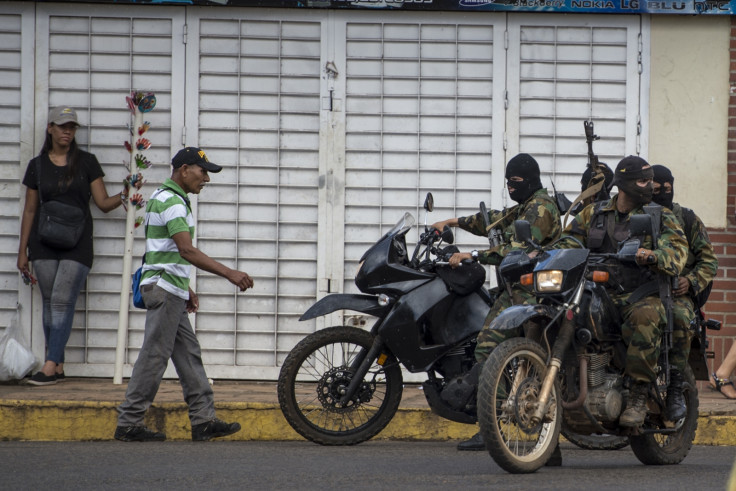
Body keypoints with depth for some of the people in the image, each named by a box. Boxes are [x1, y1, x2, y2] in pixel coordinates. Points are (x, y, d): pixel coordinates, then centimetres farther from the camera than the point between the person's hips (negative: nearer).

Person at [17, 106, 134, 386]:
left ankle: (50, 367, -15)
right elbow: (30, 210, 12)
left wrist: (124, 196, -17)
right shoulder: (37, 165, 8)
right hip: (45, 243, 3)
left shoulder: (86, 162, 3)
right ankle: (58, 366, 6)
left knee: (62, 301, -11)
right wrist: (22, 251, 11)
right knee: (49, 303, 1)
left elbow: (103, 203, 4)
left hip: (77, 243, -3)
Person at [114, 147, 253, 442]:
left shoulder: (165, 198, 19)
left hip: (171, 290, 11)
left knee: (189, 354, 9)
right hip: (165, 288, -11)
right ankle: (129, 424, -4)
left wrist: (185, 290, 27)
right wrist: (229, 274, -29)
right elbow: (187, 250, -26)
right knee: (154, 356, -7)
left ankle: (203, 420, 9)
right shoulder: (171, 202, -15)